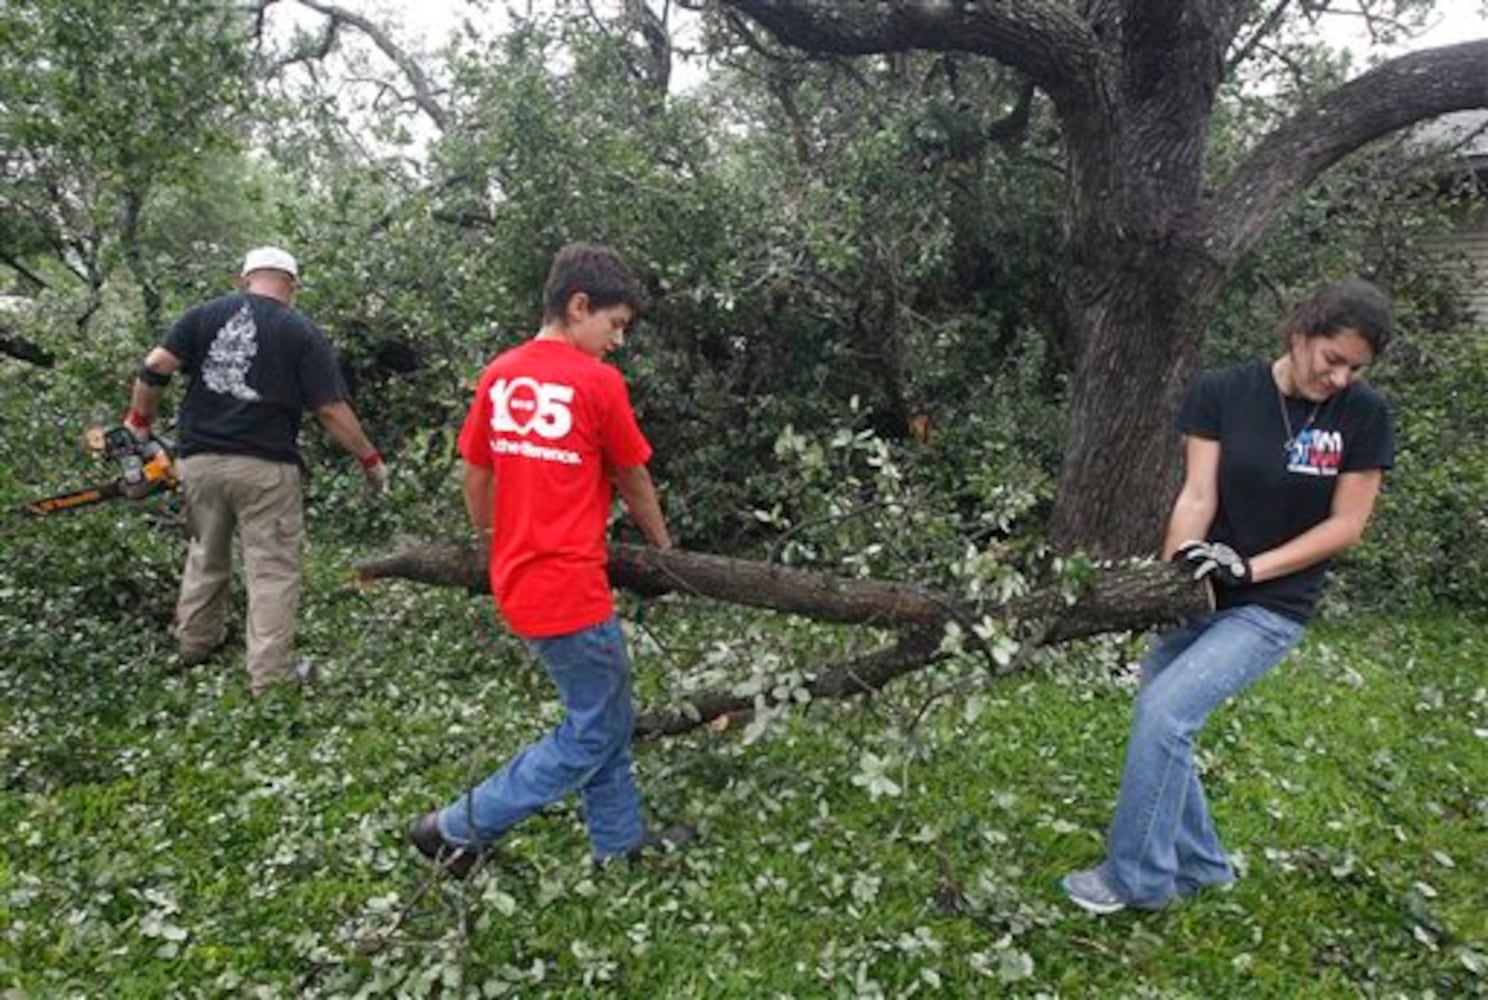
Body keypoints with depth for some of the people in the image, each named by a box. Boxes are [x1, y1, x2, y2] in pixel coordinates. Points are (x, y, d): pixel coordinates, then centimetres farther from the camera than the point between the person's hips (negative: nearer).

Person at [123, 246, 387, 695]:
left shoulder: (205, 313, 5)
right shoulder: (303, 333, -3)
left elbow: (155, 367, -2)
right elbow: (332, 411, -7)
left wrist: (139, 420, 12)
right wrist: (371, 460, 2)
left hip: (200, 460, 4)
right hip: (265, 467, -4)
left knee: (206, 556, 24)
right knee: (273, 569, 2)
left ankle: (195, 644, 40)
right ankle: (270, 675, 3)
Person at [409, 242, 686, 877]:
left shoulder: (498, 375, 5)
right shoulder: (598, 383, -13)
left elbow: (475, 477, 12)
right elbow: (633, 481, -1)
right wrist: (662, 543, 16)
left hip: (517, 581, 8)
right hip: (569, 589, -8)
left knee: (606, 715, 21)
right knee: (593, 735, 8)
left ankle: (619, 841, 32)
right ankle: (460, 828, 12)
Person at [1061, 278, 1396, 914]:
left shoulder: (1364, 416, -6)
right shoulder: (1223, 392, -5)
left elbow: (1346, 524, -5)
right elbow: (1197, 496, -9)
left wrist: (1250, 568, -15)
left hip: (1273, 607, -3)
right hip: (1201, 594, 3)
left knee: (1163, 709, -17)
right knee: (1161, 729, 6)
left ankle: (1136, 877, 1)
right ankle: (1202, 866, 29)